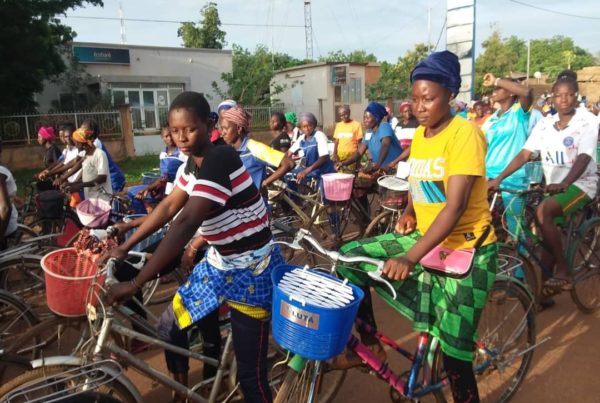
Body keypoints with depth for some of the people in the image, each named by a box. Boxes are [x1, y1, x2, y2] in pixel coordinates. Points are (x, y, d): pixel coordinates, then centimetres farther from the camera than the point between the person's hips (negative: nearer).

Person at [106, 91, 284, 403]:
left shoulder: (220, 160, -26)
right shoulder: (192, 163, 2)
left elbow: (185, 224, -34)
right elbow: (168, 208, 11)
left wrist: (135, 284, -34)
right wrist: (124, 247, 8)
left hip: (250, 271, -8)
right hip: (218, 263, 8)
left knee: (250, 372, 0)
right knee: (170, 328, 14)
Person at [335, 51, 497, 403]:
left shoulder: (465, 134, -17)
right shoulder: (419, 135, 5)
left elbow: (456, 204, -26)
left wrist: (410, 257, -33)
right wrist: (409, 212, -1)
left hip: (465, 248, -7)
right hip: (425, 238, 7)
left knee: (454, 351, -2)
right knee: (350, 256, -4)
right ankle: (371, 345, 11)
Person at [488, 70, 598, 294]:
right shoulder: (545, 123, 2)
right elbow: (524, 154, -5)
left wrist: (563, 184, -41)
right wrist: (498, 178, -18)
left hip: (580, 184, -5)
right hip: (554, 185, 5)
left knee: (543, 211, -31)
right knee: (548, 237, 5)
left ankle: (563, 272, -19)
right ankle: (545, 284, 21)